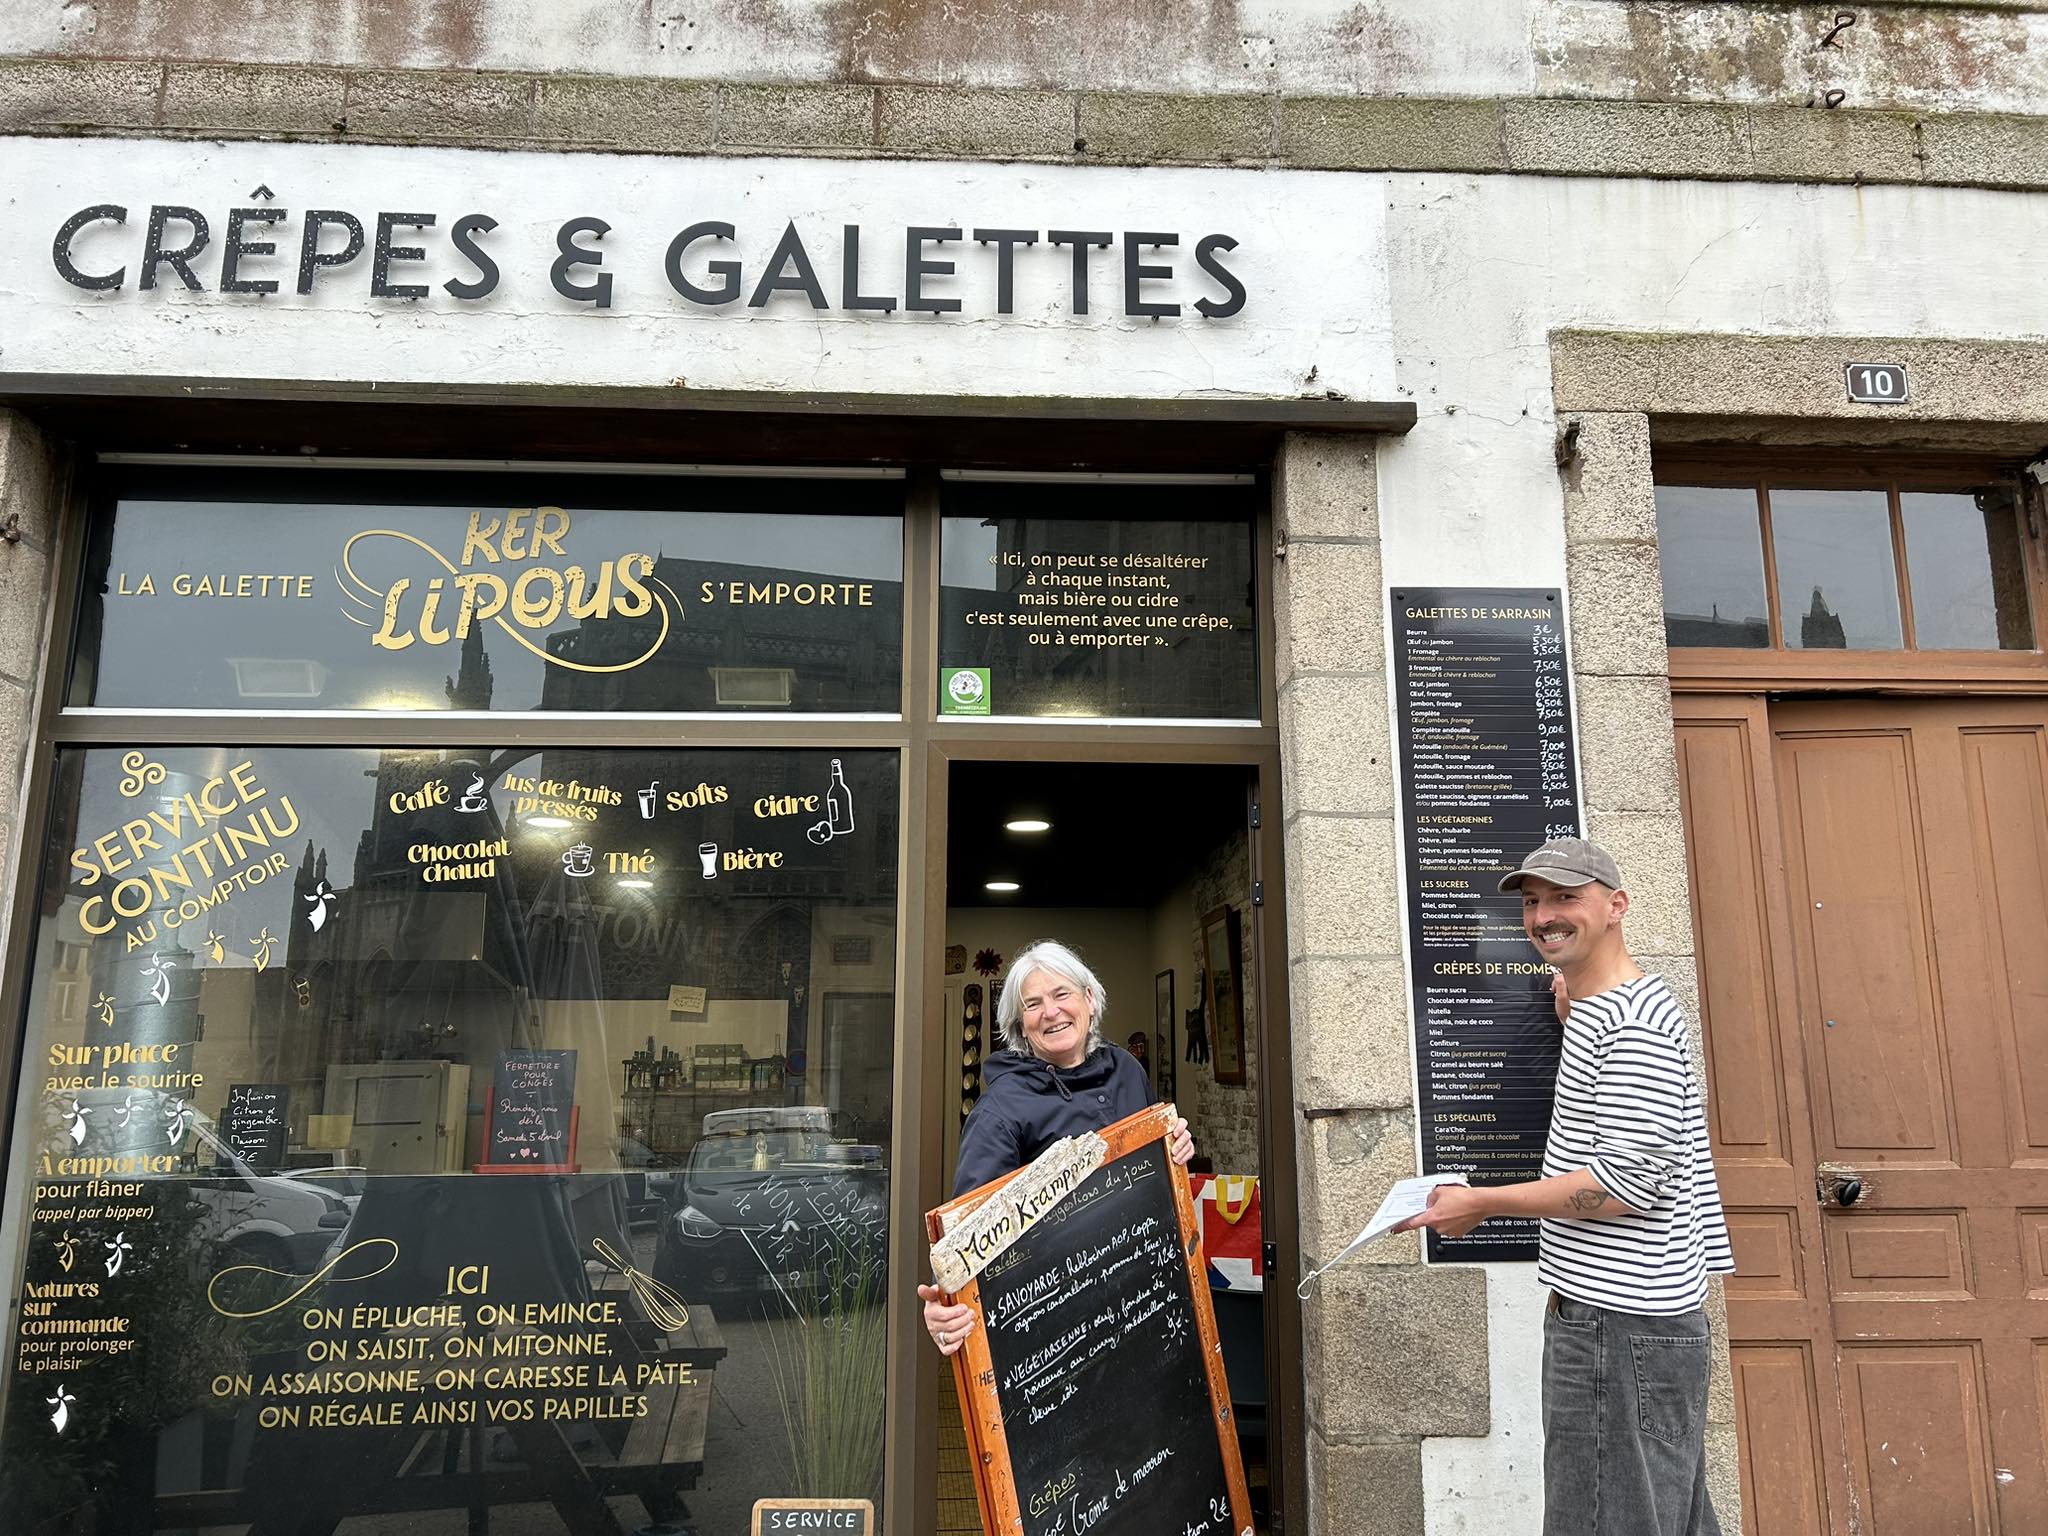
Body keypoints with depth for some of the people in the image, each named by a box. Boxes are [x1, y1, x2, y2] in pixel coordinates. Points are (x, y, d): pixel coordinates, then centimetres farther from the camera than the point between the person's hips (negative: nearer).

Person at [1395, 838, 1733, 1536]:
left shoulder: (1633, 1019, -16)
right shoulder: (1601, 1010, 16)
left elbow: (1629, 1181, -23)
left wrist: (1481, 1204, -15)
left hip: (1621, 1324, -11)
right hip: (1630, 1317, 11)